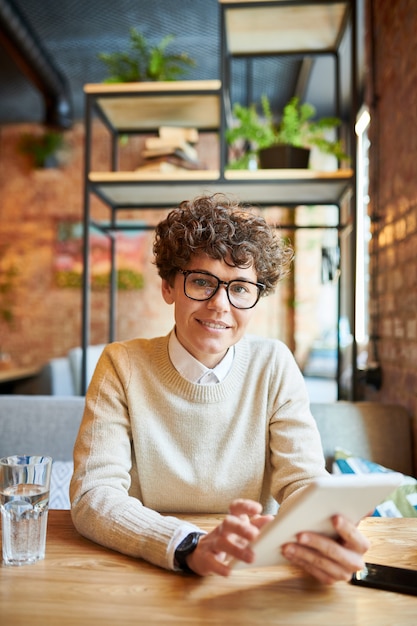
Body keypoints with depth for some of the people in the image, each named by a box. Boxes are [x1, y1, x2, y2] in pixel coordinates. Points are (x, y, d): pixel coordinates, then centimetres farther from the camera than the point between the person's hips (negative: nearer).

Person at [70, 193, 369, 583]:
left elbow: (303, 482, -7)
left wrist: (326, 538, -30)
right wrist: (192, 547, -31)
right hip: (146, 576, 0)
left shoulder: (274, 366, -3)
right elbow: (92, 495, -15)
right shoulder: (123, 365, -8)